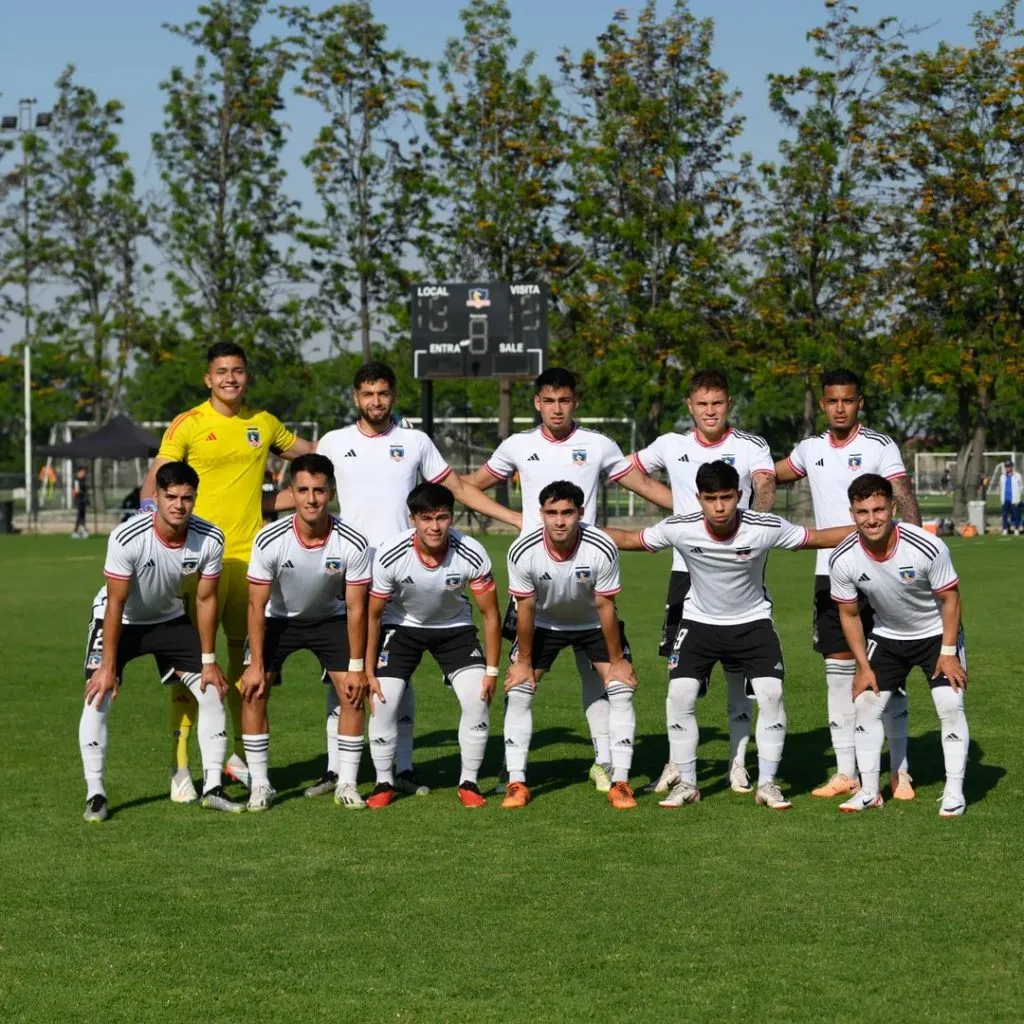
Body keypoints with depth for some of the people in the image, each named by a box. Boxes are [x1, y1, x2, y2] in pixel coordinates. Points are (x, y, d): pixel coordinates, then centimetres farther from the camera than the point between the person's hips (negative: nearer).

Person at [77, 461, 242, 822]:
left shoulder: (210, 539, -23)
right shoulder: (127, 538, -34)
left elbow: (206, 599, -11)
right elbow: (116, 604, -26)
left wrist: (208, 660, -7)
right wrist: (109, 665, -24)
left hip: (170, 618, 4)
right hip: (119, 620, -3)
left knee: (212, 692, -4)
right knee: (98, 696, -19)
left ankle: (212, 787, 6)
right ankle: (95, 794, -10)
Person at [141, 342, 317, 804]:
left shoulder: (264, 423, 11)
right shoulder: (187, 425, -3)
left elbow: (308, 451, 29)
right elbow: (156, 480, -6)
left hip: (251, 554, 5)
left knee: (249, 656, 10)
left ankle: (243, 756, 24)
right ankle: (179, 768, -1)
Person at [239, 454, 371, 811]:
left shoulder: (353, 544, -27)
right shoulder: (269, 541, -28)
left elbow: (355, 608, -17)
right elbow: (257, 605, -19)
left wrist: (357, 667, -15)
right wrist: (256, 665, -19)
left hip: (330, 618, 0)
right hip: (279, 618, 0)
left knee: (352, 693, -13)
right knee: (252, 692, -14)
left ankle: (347, 784, -1)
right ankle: (260, 785, -3)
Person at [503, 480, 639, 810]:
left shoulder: (602, 549, -32)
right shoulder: (523, 552, -29)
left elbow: (605, 606, -19)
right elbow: (525, 608, -16)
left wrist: (616, 660, -12)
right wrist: (524, 662, -8)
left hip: (593, 623, -1)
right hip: (543, 624, 1)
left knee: (622, 691, -12)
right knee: (517, 693, -9)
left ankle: (620, 783, -4)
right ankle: (516, 783, 1)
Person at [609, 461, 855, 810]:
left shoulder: (766, 528, -24)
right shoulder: (679, 528, -22)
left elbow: (818, 538, -13)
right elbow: (629, 540, -7)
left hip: (753, 621, -1)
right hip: (699, 621, 1)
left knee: (771, 695, -14)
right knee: (679, 695, -12)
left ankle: (767, 784, 1)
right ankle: (686, 783, 4)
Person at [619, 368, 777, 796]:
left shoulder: (751, 447, -1)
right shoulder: (672, 445, 7)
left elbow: (765, 485, -21)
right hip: (687, 571, 2)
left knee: (739, 671, 3)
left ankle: (738, 764, 12)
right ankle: (676, 764, 9)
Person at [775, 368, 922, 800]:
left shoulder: (880, 446, -5)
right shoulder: (810, 449, 9)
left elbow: (905, 500, -12)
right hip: (829, 573, 5)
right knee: (838, 668, 6)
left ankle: (899, 772, 1)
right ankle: (845, 772, 12)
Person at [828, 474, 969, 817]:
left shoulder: (928, 547, -31)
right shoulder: (843, 560, -22)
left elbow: (949, 598, -15)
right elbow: (849, 614, -6)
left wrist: (948, 652, -16)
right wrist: (863, 666, -6)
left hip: (937, 634, -3)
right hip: (887, 637, 3)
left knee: (950, 705, -13)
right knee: (865, 704, -3)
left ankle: (954, 792, -2)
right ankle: (869, 791, 9)